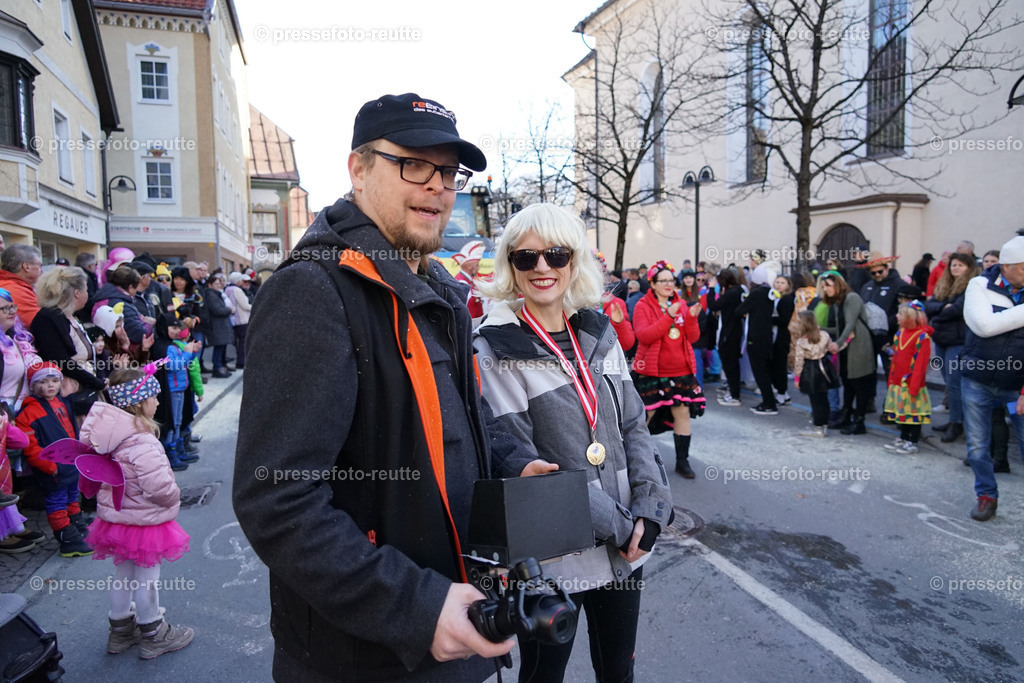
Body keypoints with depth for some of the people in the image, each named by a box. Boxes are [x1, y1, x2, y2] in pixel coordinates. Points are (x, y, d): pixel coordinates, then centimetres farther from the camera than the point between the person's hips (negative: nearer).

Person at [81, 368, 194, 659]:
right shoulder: (141, 443, -31)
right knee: (147, 578, 9)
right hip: (144, 521, -8)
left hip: (115, 514, 8)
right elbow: (160, 487, -33)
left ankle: (120, 630, 41)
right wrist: (174, 497, -11)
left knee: (123, 574, 24)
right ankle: (153, 635, 27)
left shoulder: (107, 435, -3)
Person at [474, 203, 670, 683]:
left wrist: (649, 511, -6)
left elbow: (634, 425, 6)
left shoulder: (598, 332, 3)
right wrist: (618, 526, -15)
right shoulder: (494, 351, -13)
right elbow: (520, 464, -16)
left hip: (625, 550, 5)